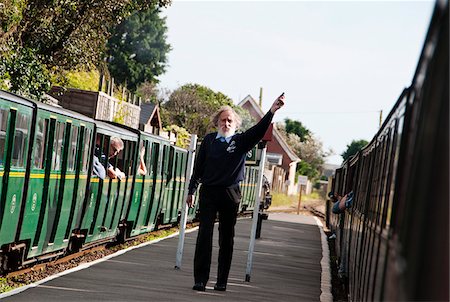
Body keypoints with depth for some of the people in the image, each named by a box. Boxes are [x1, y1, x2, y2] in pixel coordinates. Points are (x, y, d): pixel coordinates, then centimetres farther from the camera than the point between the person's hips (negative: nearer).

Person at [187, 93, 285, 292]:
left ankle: (222, 281, 12)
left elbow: (258, 130, -15)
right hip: (208, 192, 0)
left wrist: (272, 111, -29)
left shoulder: (241, 141, 3)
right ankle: (200, 280, -4)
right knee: (204, 235, -5)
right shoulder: (209, 140, 7)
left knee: (227, 238, 5)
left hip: (230, 193, 0)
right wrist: (191, 190, 9)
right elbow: (198, 167, 11)